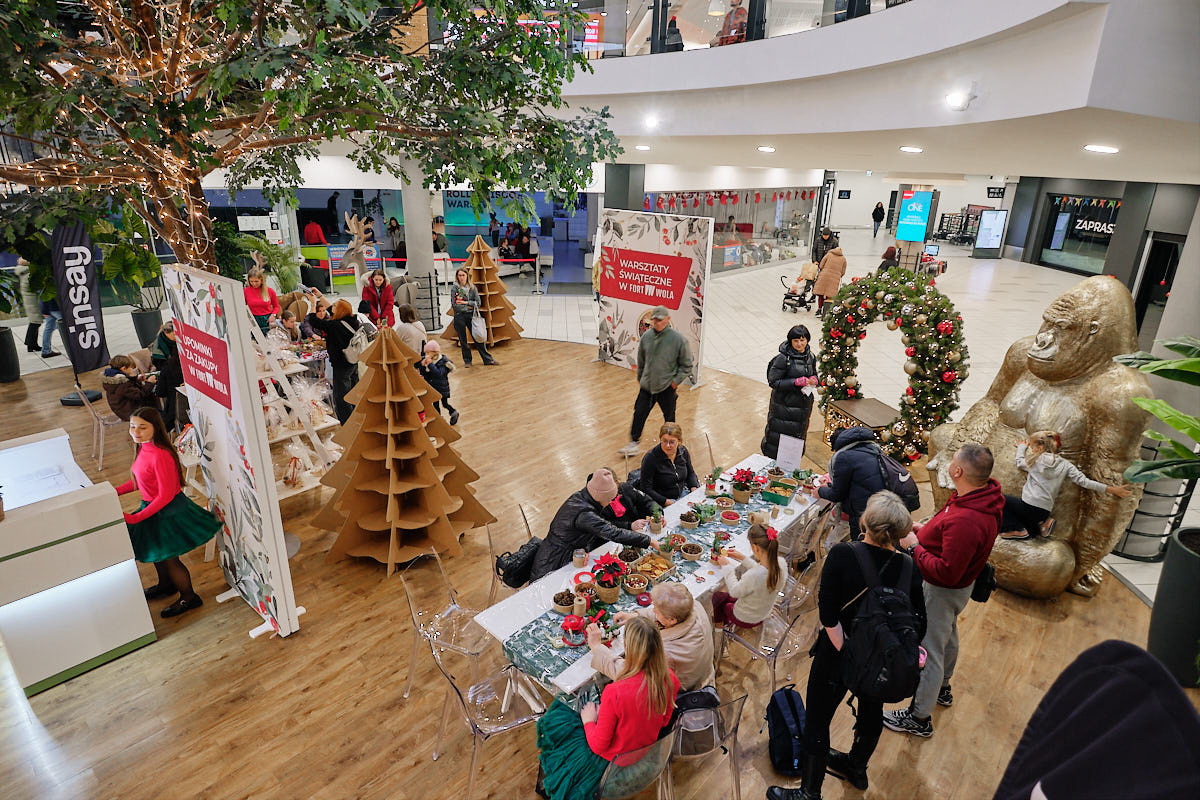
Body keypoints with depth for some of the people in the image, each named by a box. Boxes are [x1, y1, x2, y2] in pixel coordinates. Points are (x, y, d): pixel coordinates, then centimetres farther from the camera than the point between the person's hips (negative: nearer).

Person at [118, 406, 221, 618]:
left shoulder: (160, 456, -29)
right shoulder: (143, 449, -1)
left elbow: (166, 495, -27)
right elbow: (139, 481, 15)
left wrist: (136, 518, -25)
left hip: (169, 511, -9)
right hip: (153, 507, 9)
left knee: (168, 557, 7)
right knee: (155, 551, 27)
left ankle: (189, 597, 28)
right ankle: (166, 585, 53)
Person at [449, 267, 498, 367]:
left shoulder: (472, 288, 5)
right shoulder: (454, 288, -4)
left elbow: (477, 303, 0)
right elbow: (454, 305, -10)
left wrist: (466, 302, -11)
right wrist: (468, 307, -8)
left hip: (471, 316, 2)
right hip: (459, 317, -2)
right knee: (463, 340, 6)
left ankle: (488, 359, 11)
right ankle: (467, 361, 19)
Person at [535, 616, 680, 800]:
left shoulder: (615, 693, -37)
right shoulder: (670, 679, -20)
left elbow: (598, 746, -23)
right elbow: (664, 720, 1)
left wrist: (589, 721, -3)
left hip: (612, 761, -6)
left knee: (552, 720, 17)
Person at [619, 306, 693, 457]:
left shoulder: (678, 339, -14)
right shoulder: (646, 336, -3)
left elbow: (686, 365, -4)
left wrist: (675, 381, -8)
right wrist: (640, 379, 17)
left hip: (667, 388, -3)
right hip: (647, 386, 3)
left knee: (669, 418, 13)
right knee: (639, 413, 5)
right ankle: (634, 443, 21)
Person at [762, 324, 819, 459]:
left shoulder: (811, 357, 3)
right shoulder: (783, 358, -18)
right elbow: (773, 381, -18)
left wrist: (813, 380, -7)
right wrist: (797, 382, -23)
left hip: (803, 403, 6)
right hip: (784, 404, -6)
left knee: (798, 434, 16)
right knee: (780, 434, 0)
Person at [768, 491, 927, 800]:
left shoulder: (843, 555, -25)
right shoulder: (910, 568, -12)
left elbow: (828, 615, -26)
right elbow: (919, 624, -5)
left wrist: (846, 652, -14)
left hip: (838, 658, -5)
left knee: (816, 721, 15)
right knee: (872, 711, 31)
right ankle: (856, 768, 56)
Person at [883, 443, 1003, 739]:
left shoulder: (965, 520, -40)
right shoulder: (986, 495, -9)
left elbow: (946, 572, -34)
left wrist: (914, 547, -24)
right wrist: (925, 530, -1)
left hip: (944, 591, -10)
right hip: (958, 584, 10)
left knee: (928, 650, 7)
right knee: (947, 635, 31)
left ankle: (920, 718, 26)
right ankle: (942, 687, 56)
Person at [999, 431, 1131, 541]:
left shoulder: (1035, 460, -2)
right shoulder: (1064, 464, 8)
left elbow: (1019, 463, 19)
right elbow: (1084, 481, 1)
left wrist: (1021, 448, 39)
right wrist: (1112, 489, 6)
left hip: (1028, 506, -7)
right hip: (1044, 511, 7)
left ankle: (1017, 529, -11)